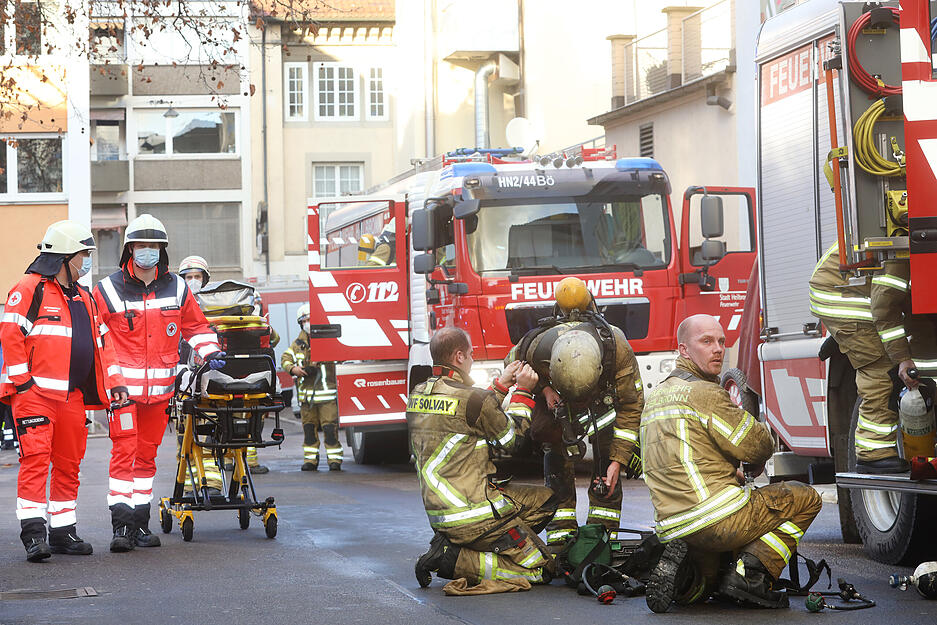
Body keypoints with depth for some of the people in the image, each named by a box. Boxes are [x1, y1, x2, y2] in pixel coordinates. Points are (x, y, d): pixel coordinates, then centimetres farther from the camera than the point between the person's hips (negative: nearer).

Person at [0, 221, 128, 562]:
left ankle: (63, 532, 15)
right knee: (36, 457, -13)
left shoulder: (83, 298, 19)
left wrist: (114, 381, 12)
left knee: (68, 463, 9)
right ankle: (33, 532, -14)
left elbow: (102, 339, 22)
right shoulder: (30, 290, -5)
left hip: (72, 394, 8)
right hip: (35, 393, -8)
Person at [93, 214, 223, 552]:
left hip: (159, 389, 3)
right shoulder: (108, 290, -1)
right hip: (122, 386, -3)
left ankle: (140, 524, 16)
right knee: (124, 453, -9)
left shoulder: (176, 289, 9)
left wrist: (210, 352, 6)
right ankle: (121, 525, -10)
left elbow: (196, 326, 21)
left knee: (146, 455, 10)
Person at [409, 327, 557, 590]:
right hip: (472, 514, -9)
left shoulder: (419, 394, 8)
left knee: (546, 499, 19)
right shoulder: (470, 399, -17)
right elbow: (512, 437, -2)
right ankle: (451, 560, -9)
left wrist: (503, 384, 22)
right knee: (540, 568, -1)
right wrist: (523, 390, 6)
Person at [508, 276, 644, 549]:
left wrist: (618, 460, -28)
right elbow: (514, 364, -9)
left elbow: (631, 405, -27)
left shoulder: (617, 347, -40)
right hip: (555, 399, 1)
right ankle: (560, 536, -9)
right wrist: (544, 388, -26)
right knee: (557, 457, -13)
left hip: (605, 393, -1)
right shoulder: (538, 346, -37)